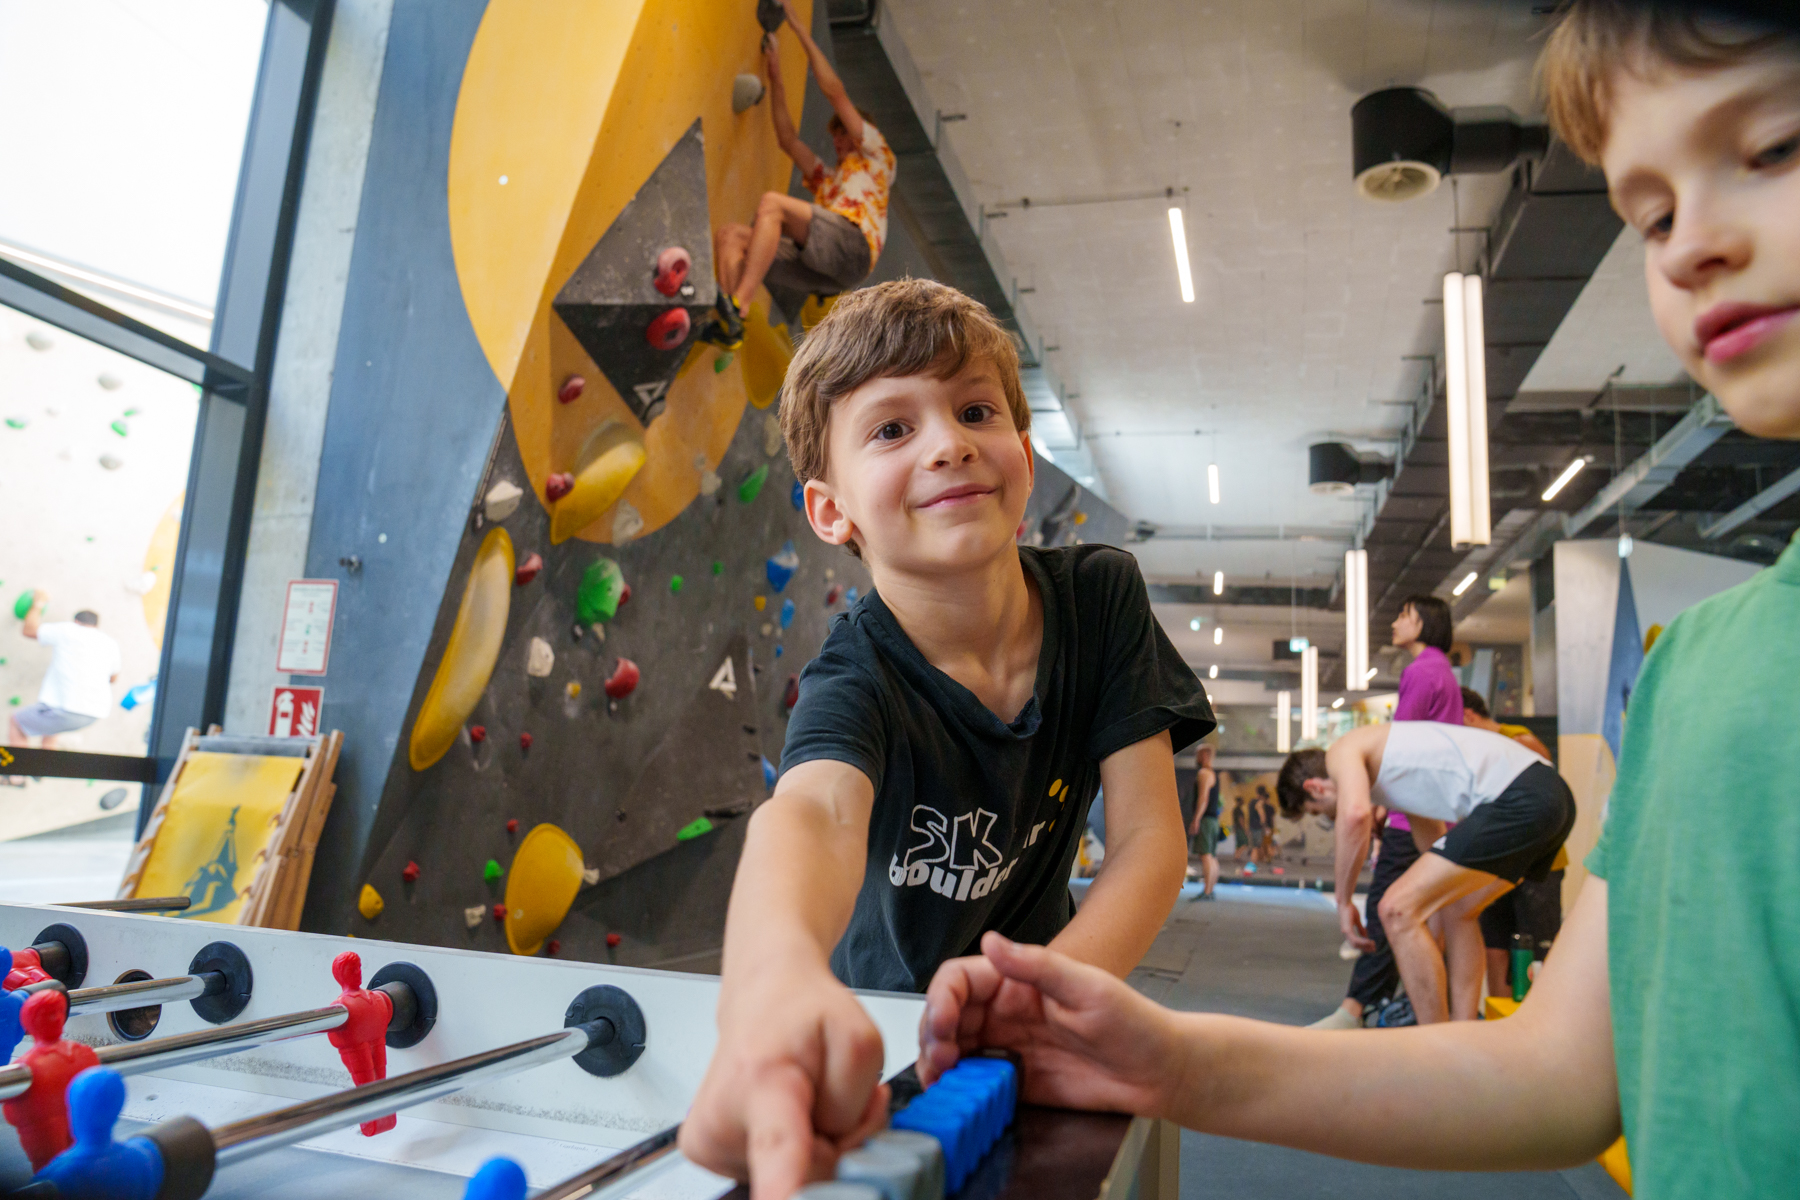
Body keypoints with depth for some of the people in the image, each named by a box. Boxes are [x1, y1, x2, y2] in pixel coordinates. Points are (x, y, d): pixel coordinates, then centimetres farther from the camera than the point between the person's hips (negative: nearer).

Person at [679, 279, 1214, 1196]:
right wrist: (775, 976, -66)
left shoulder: (1101, 596, -13)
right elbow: (815, 808, -44)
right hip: (880, 1032, -1)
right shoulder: (858, 680, -23)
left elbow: (1150, 837, -15)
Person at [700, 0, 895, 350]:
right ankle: (727, 327, -30)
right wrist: (775, 75, 35)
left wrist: (799, 29, 23)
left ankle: (737, 306, -41)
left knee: (772, 203, -26)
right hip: (817, 267, 7)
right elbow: (788, 139, 37)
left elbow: (834, 91, 20)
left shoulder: (877, 159, 25)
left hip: (852, 244, -7)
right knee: (729, 236, -7)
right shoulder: (826, 180, 43)